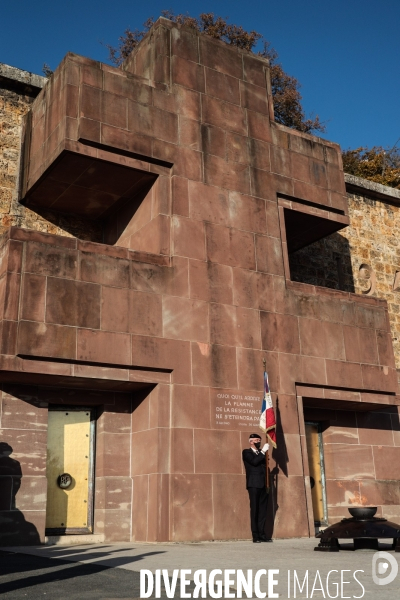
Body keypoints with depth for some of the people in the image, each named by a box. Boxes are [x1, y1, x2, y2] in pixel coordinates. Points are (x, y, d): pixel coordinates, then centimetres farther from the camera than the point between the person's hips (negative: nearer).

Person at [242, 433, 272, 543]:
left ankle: (262, 534, 7)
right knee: (254, 510, -4)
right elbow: (254, 462, -16)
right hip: (254, 484, -6)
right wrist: (263, 451, -12)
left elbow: (264, 466, 18)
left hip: (263, 485, 6)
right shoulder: (246, 452, 1)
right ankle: (255, 536, -2)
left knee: (263, 510, 4)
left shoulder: (261, 453, 19)